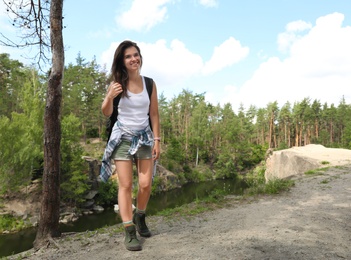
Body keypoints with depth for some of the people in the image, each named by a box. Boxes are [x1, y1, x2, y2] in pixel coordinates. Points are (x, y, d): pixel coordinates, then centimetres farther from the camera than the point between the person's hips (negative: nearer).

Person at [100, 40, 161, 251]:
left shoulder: (149, 83, 1)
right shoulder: (117, 84, -5)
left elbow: (154, 114, 4)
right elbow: (107, 113, 1)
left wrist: (157, 140, -1)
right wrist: (109, 97, -19)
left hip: (145, 137, 2)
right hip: (123, 137, -2)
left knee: (146, 184, 1)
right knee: (126, 185, -2)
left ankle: (140, 217, 29)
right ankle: (129, 232, 7)